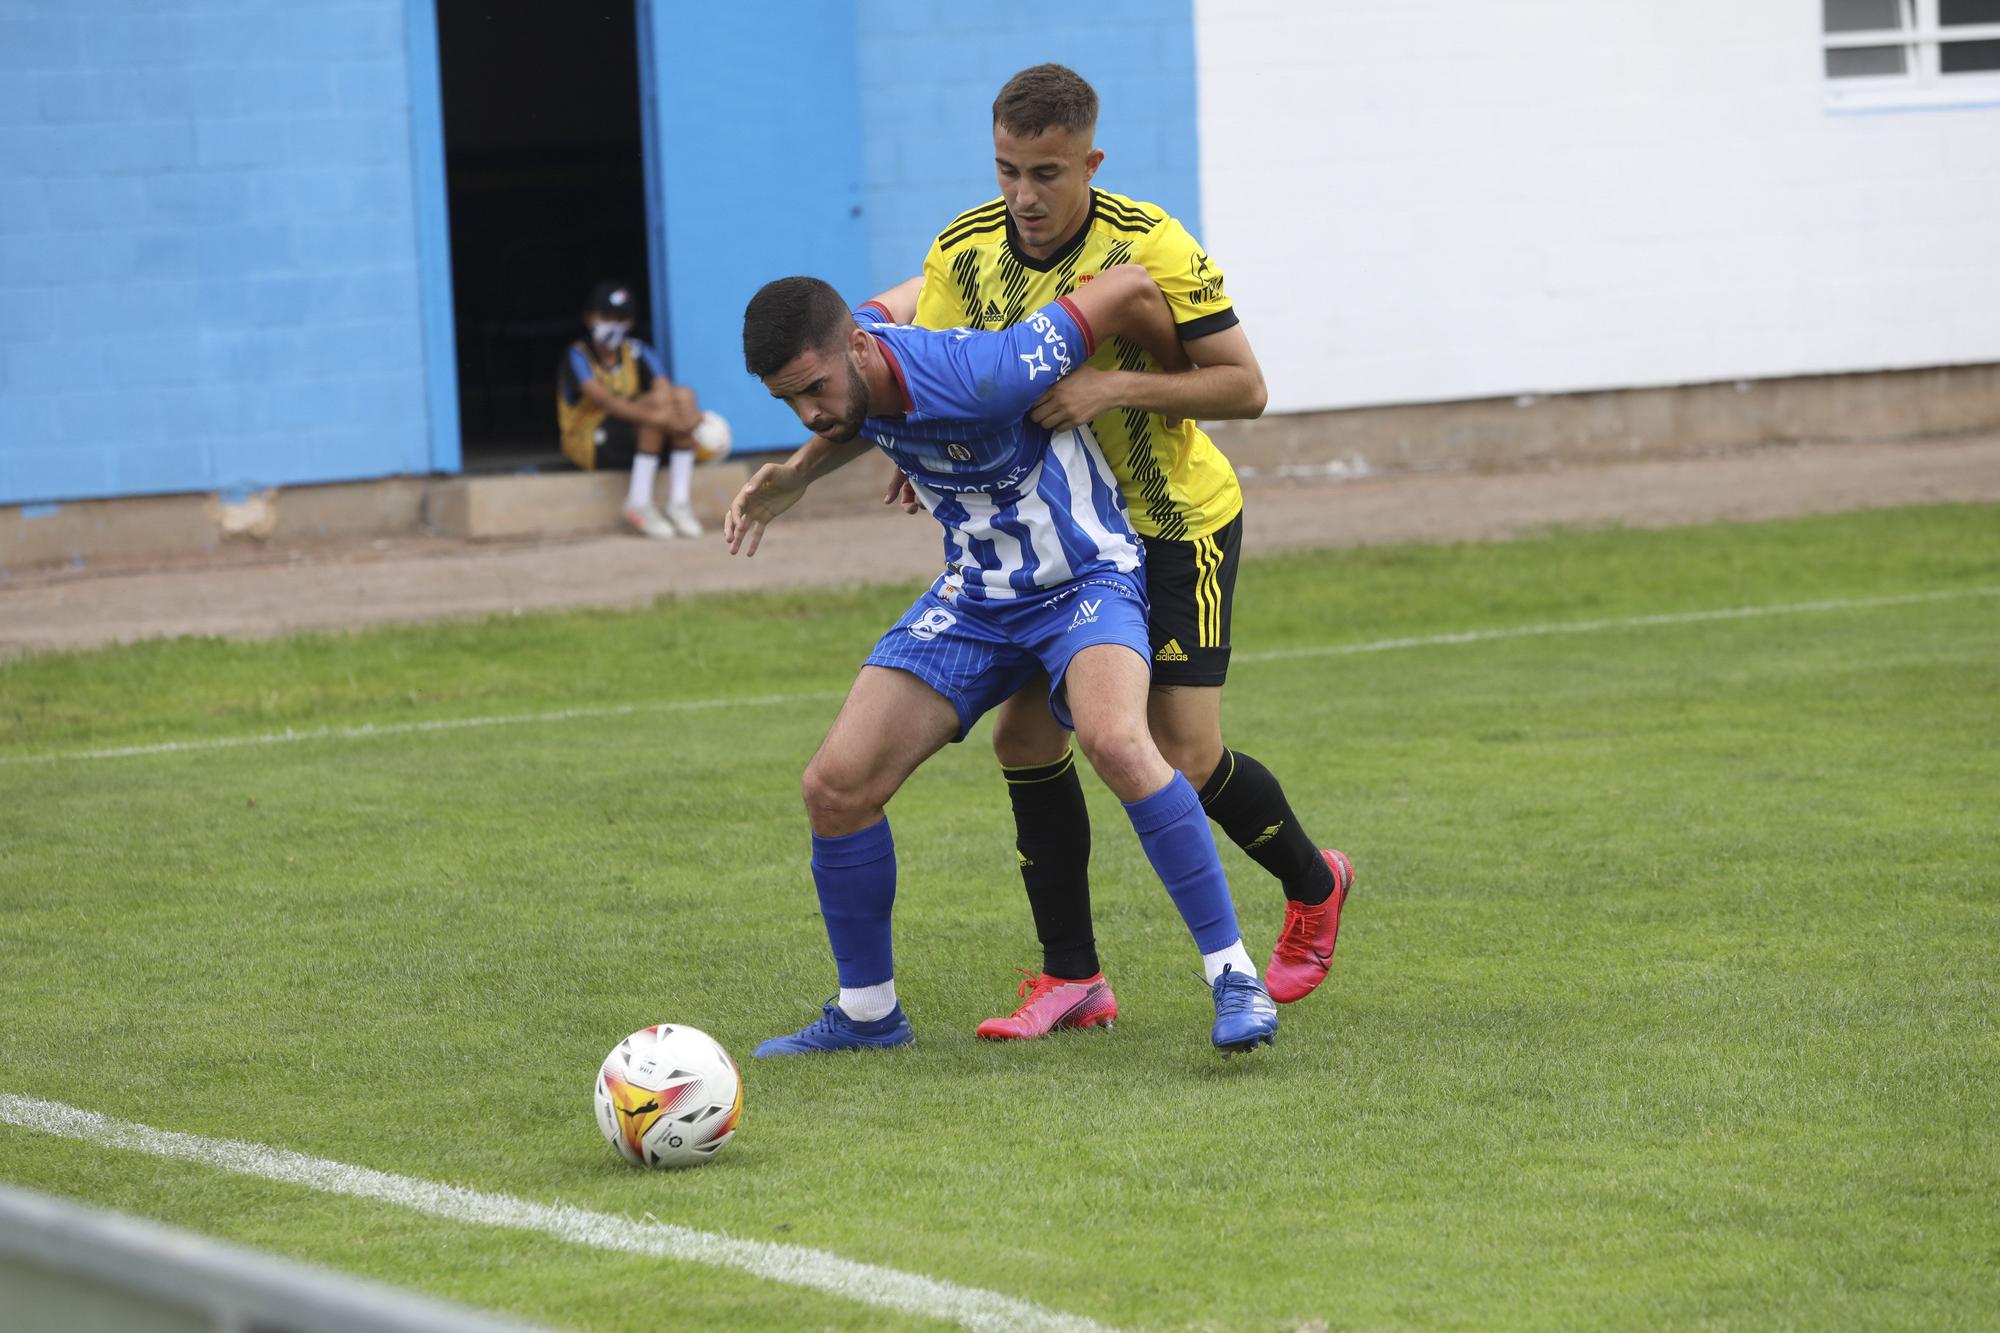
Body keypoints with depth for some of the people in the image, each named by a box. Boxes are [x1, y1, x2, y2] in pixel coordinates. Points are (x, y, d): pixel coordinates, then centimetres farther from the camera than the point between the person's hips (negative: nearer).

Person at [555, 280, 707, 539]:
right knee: (659, 399, -26)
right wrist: (651, 416, -39)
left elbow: (663, 386, -9)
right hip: (589, 444, -6)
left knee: (683, 395, -18)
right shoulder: (578, 356, -8)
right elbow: (604, 401, -25)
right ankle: (639, 502, -29)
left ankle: (678, 501, -23)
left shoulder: (636, 352, 9)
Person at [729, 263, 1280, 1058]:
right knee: (836, 785, -4)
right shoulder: (842, 361, -11)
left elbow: (1130, 291, -25)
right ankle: (867, 1012, 15)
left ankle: (1233, 977, -25)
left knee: (1114, 739, -36)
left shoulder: (978, 378, -33)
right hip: (974, 597, 7)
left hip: (1085, 580, -7)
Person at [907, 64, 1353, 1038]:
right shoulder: (963, 251, -9)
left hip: (1177, 526, -5)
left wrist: (1119, 386, -32)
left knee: (1181, 757, -9)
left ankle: (1313, 885, 20)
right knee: (1024, 733, -6)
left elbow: (1245, 386, -19)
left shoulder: (1151, 248, -22)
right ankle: (1070, 976, 4)